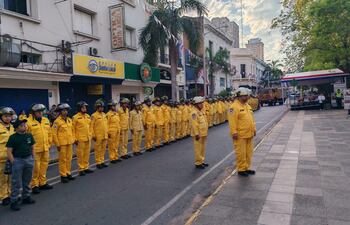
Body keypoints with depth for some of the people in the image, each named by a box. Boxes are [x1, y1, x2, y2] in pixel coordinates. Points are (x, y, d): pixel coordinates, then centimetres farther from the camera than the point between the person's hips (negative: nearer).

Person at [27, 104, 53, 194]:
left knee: (44, 166, 13)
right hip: (35, 149, -5)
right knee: (35, 168, 1)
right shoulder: (29, 122, -10)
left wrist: (49, 144, 13)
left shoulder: (46, 121, 9)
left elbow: (49, 133, 15)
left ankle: (42, 183, 27)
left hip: (45, 148, 6)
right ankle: (34, 185, 15)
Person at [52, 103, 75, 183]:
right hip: (62, 144, -6)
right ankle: (63, 175, 12)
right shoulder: (57, 121, -10)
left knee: (69, 159, 13)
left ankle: (68, 173, 24)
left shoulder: (69, 120, 8)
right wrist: (57, 144, -11)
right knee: (62, 160, 3)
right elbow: (54, 133, -11)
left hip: (70, 143, 6)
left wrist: (73, 139, 12)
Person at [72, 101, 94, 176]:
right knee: (80, 154, 2)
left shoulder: (88, 116, 10)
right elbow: (73, 129, -8)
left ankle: (86, 167, 24)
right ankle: (81, 169, 12)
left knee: (87, 154, 12)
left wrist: (90, 135, 13)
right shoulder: (75, 117, -8)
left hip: (88, 138, 6)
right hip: (80, 139, -6)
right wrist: (75, 139, -10)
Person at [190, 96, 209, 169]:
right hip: (198, 134, -9)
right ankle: (198, 163, 9)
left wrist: (206, 131, 18)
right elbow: (194, 124, -22)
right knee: (198, 149, 0)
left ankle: (201, 161, 29)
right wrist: (197, 134, -25)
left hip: (203, 133, 9)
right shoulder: (194, 112, -17)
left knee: (203, 148, 17)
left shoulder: (201, 111, 13)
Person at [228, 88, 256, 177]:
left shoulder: (247, 105, 15)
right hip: (240, 135, -9)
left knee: (248, 152, 14)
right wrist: (234, 132, -22)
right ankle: (241, 169, 11)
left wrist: (254, 129, 17)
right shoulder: (234, 107, -13)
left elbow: (251, 119, 21)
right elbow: (232, 121, -19)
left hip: (249, 134, 9)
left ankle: (246, 168, 26)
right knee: (241, 153, -1)